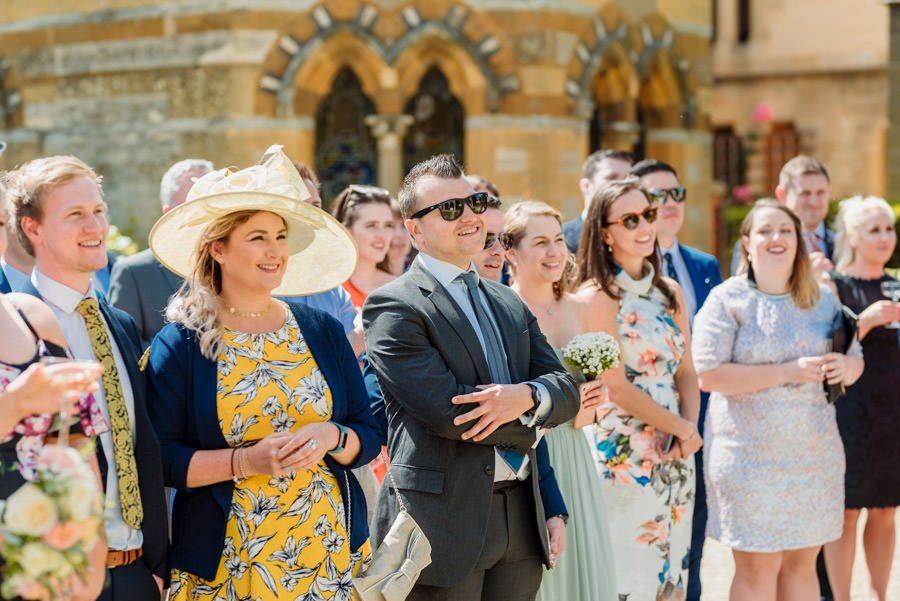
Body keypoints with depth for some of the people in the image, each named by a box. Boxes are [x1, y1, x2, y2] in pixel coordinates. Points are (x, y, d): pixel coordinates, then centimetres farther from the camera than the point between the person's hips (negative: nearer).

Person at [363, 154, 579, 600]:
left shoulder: (510, 304, 17)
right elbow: (445, 410, -18)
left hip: (520, 520, 7)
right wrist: (532, 419, -4)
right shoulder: (392, 307, -7)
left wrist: (527, 397, -16)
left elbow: (566, 390, 8)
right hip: (442, 524, -7)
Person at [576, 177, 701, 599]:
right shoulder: (596, 296, -9)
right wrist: (680, 427, -8)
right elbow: (616, 387, -13)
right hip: (624, 457, -6)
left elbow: (686, 372, 10)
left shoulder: (670, 293, 10)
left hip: (676, 458, 6)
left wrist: (690, 429, -8)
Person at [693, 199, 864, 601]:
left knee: (802, 563, 10)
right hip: (750, 456, -4)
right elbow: (709, 375, -13)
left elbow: (855, 361, 17)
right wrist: (786, 372, -18)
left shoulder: (823, 299, 9)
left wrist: (845, 367, -9)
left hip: (816, 453, 4)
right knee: (757, 568, -1)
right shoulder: (728, 299, -5)